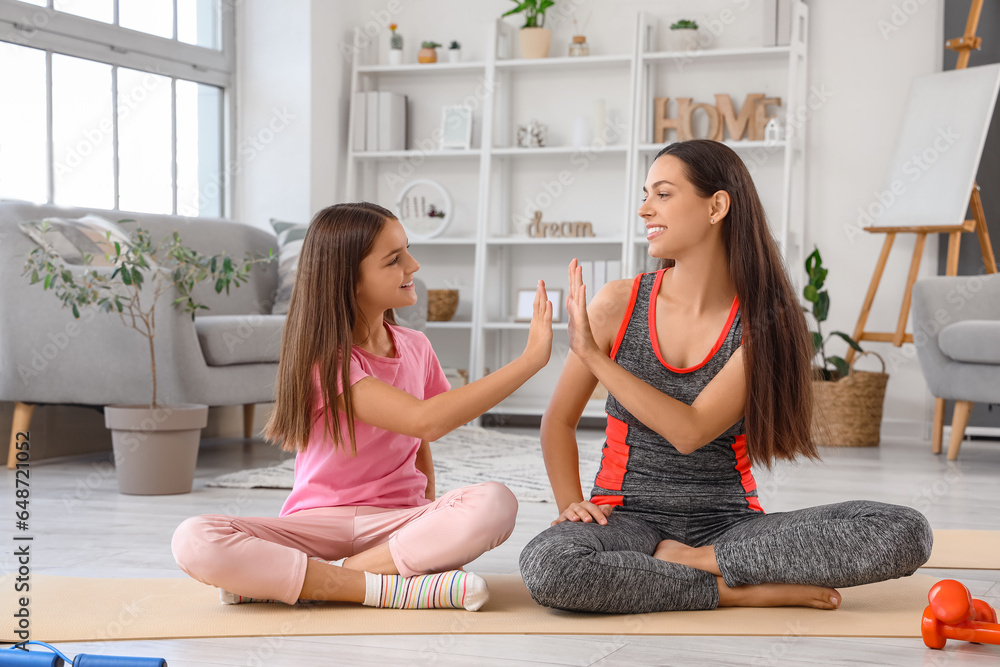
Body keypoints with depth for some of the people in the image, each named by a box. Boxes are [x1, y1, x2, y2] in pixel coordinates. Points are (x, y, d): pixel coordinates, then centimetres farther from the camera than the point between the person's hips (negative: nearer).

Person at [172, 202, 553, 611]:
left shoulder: (415, 348, 8)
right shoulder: (326, 359, -12)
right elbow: (426, 421, -24)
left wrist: (434, 526, 0)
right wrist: (531, 360, -24)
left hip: (397, 523, 4)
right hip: (318, 526, -4)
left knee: (495, 502, -29)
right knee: (194, 541, -30)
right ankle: (385, 587, -32)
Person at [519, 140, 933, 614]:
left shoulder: (763, 323, -5)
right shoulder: (618, 304, -1)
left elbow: (690, 432, -16)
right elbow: (559, 419, 8)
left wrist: (593, 354, -17)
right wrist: (570, 504, -9)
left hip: (727, 524, 1)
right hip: (629, 517, 0)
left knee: (906, 534, -21)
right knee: (547, 566, -38)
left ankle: (694, 560, -15)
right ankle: (741, 591, -19)